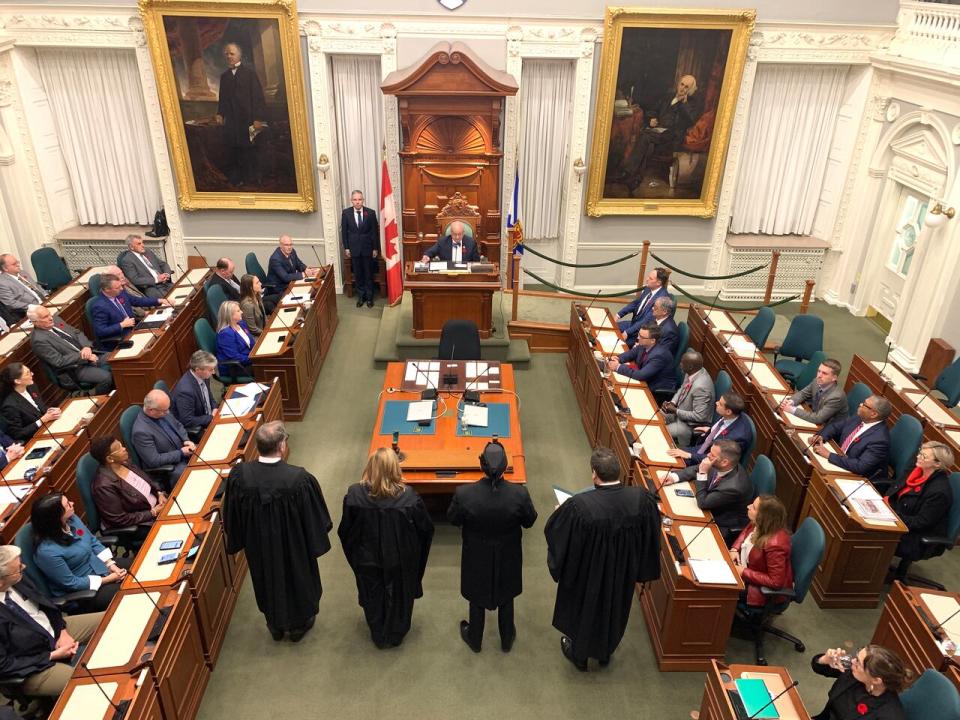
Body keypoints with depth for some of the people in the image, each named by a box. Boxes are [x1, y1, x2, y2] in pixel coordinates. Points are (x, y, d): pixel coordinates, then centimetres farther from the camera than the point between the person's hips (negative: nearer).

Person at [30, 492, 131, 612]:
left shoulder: (72, 518, -12)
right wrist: (108, 579, -17)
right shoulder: (47, 551, -32)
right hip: (81, 591, -7)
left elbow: (93, 541, 4)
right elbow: (71, 582, -22)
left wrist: (111, 564, -7)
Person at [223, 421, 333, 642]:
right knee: (297, 578, 25)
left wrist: (238, 540, 10)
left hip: (258, 545, 3)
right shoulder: (299, 478, -32)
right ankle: (298, 625, 47)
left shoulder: (239, 475, -25)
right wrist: (317, 541, 2)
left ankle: (276, 626, 50)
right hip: (293, 545, -2)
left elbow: (232, 517, -8)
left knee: (268, 581, 28)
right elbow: (315, 518, -18)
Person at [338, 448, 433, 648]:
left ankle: (378, 636, 47)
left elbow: (345, 531, -10)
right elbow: (426, 529, -14)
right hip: (400, 562, -1)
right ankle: (395, 635, 45)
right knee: (398, 598, 25)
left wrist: (355, 555, 9)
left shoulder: (354, 495, -25)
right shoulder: (408, 497, -28)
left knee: (373, 598, 27)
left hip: (367, 561, 1)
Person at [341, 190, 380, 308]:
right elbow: (344, 231, 2)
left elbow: (375, 232, -2)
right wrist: (346, 248, -1)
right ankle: (360, 296, 22)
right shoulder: (346, 213, -3)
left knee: (369, 274, 8)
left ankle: (369, 297, 20)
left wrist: (375, 248, -3)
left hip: (368, 248, -1)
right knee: (357, 274, 9)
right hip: (354, 248, 1)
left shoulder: (370, 213, -6)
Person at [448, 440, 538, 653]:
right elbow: (529, 521, -11)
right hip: (507, 558, 1)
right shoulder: (519, 494, -31)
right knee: (506, 598, 27)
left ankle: (475, 640, 50)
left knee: (477, 598, 27)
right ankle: (507, 640, 50)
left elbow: (452, 519, -12)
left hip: (477, 558, 0)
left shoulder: (464, 494, -32)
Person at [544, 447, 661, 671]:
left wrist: (562, 513, 1)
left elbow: (554, 532, -18)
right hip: (623, 572, 3)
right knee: (614, 609, 30)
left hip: (587, 574, -3)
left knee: (583, 608, 26)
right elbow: (651, 539, -9)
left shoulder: (579, 506, -36)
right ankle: (605, 653, 55)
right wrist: (639, 567, 8)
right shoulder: (642, 499, -25)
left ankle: (580, 655, 51)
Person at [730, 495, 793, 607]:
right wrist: (734, 549, -5)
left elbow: (776, 582, -29)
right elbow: (745, 533, 11)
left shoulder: (775, 544, -36)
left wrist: (744, 573, -26)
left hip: (766, 590, -7)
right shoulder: (758, 524, -14)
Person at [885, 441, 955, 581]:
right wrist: (886, 501, -9)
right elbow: (896, 487, 10)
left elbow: (921, 523, -23)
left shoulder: (939, 491, -26)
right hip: (900, 523, 8)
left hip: (920, 540, -8)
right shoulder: (919, 472, -2)